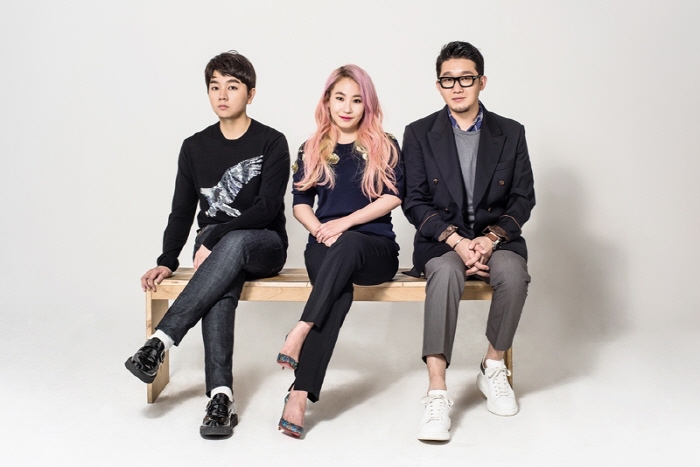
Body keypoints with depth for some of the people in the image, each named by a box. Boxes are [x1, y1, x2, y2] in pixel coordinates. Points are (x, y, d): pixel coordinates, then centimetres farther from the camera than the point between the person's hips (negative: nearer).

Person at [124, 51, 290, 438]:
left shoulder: (271, 144, -2)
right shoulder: (195, 148, 11)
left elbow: (267, 208, -13)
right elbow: (182, 212, 10)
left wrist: (213, 238, -22)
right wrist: (167, 261, -6)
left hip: (264, 246, -2)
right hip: (215, 253, 3)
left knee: (233, 242, -39)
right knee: (219, 289, -34)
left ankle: (160, 342, -41)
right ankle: (220, 398, -41)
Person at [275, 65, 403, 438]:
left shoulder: (383, 147, 12)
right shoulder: (311, 151, 17)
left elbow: (392, 197, -1)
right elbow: (300, 204, 10)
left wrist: (343, 224, -12)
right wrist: (320, 230, -12)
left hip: (376, 248, 0)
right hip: (324, 245, 1)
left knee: (348, 244, -39)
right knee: (339, 291, -35)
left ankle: (299, 333, -45)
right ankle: (301, 394, -42)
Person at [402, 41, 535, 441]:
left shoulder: (511, 133, 7)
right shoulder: (420, 134, 4)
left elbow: (523, 200, 4)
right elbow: (415, 202, -1)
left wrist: (490, 238, -14)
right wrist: (455, 240, -16)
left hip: (496, 238, 2)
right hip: (442, 241, -1)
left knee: (513, 272, -32)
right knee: (446, 272, -35)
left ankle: (494, 367, -7)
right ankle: (437, 393, -37)